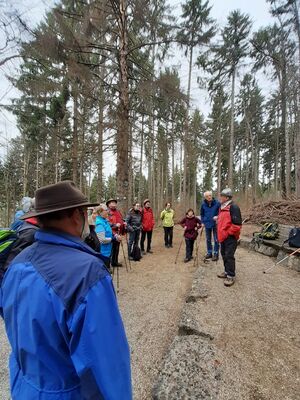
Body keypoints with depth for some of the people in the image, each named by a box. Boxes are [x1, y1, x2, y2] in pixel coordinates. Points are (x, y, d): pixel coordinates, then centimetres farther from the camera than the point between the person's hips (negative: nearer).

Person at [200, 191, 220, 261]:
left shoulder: (217, 203, -13)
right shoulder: (203, 204, -4)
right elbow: (202, 214, 9)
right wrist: (202, 222, 4)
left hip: (215, 224, -3)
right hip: (207, 224, 3)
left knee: (216, 240, 4)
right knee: (208, 239, 13)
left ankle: (216, 254, 15)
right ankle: (209, 253, 27)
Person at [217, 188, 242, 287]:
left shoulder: (233, 207, -17)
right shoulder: (222, 207, 12)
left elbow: (237, 224, -21)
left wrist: (228, 233, -15)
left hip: (230, 237, -9)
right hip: (224, 236, 9)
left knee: (229, 256, -5)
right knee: (224, 254, 17)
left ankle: (231, 276, 7)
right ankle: (227, 271, 32)